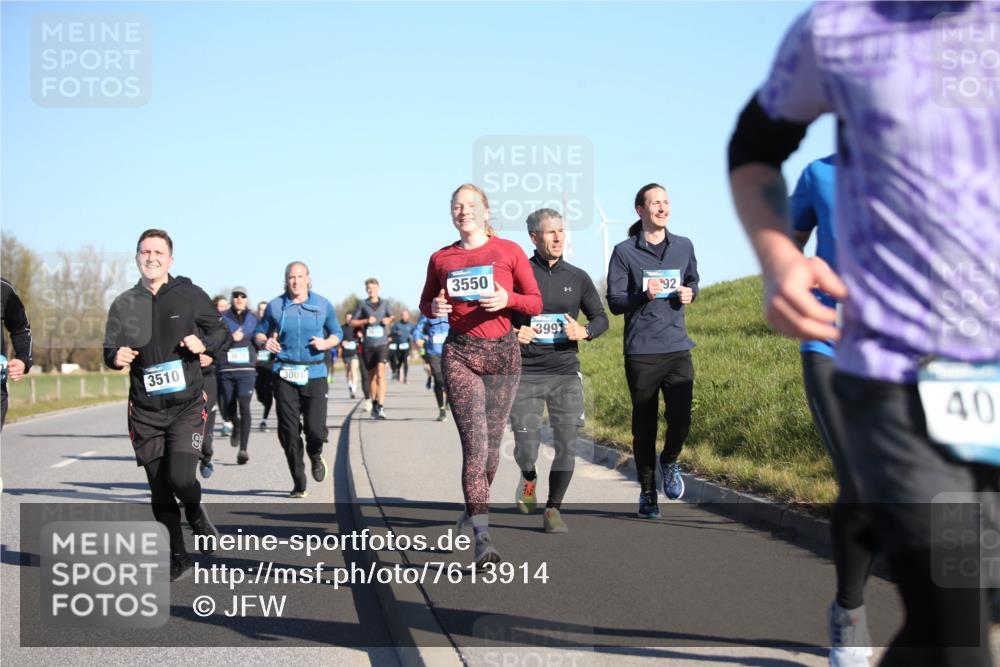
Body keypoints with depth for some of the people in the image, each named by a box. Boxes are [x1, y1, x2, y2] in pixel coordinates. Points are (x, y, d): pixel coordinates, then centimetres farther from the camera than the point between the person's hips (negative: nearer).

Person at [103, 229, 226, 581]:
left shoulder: (190, 294, -1)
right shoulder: (124, 303, 5)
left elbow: (219, 330, 8)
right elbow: (109, 351, 10)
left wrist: (204, 343, -13)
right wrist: (116, 357, -13)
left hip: (187, 405, -3)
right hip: (146, 410, 3)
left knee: (180, 477, -18)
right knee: (160, 491, 6)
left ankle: (196, 514, 17)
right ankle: (177, 557, 22)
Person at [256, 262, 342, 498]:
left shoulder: (323, 305, 7)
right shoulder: (275, 306, 6)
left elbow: (337, 333, 15)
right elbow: (260, 333, 15)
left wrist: (326, 343, -6)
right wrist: (265, 341, -8)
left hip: (315, 374, 0)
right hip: (285, 375, 0)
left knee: (316, 429, -10)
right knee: (289, 432, -2)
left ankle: (315, 456, 28)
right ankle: (298, 484, 10)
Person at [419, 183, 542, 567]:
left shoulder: (509, 251, 2)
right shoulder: (441, 259, 6)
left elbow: (535, 303, 3)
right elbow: (426, 303, 19)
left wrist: (508, 299, -18)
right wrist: (435, 308, -4)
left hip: (503, 353, 1)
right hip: (460, 353, -1)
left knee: (492, 444, 9)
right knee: (475, 444, -13)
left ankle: (475, 504, 38)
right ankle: (483, 539, -17)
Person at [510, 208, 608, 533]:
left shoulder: (577, 277, 8)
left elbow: (601, 318, 15)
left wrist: (584, 332, -7)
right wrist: (513, 334, -15)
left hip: (565, 372, 2)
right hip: (525, 373, -2)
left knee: (567, 445, -5)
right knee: (526, 447, -8)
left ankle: (553, 510, 13)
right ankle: (529, 479, 29)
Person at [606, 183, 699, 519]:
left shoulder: (684, 247, 10)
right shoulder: (624, 252, -1)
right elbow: (614, 301, -2)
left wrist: (690, 294, 2)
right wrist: (643, 295, -20)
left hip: (678, 348, 2)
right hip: (641, 351, -2)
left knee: (681, 417, -11)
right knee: (644, 425, 5)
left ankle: (669, 462, 21)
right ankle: (647, 492, 20)